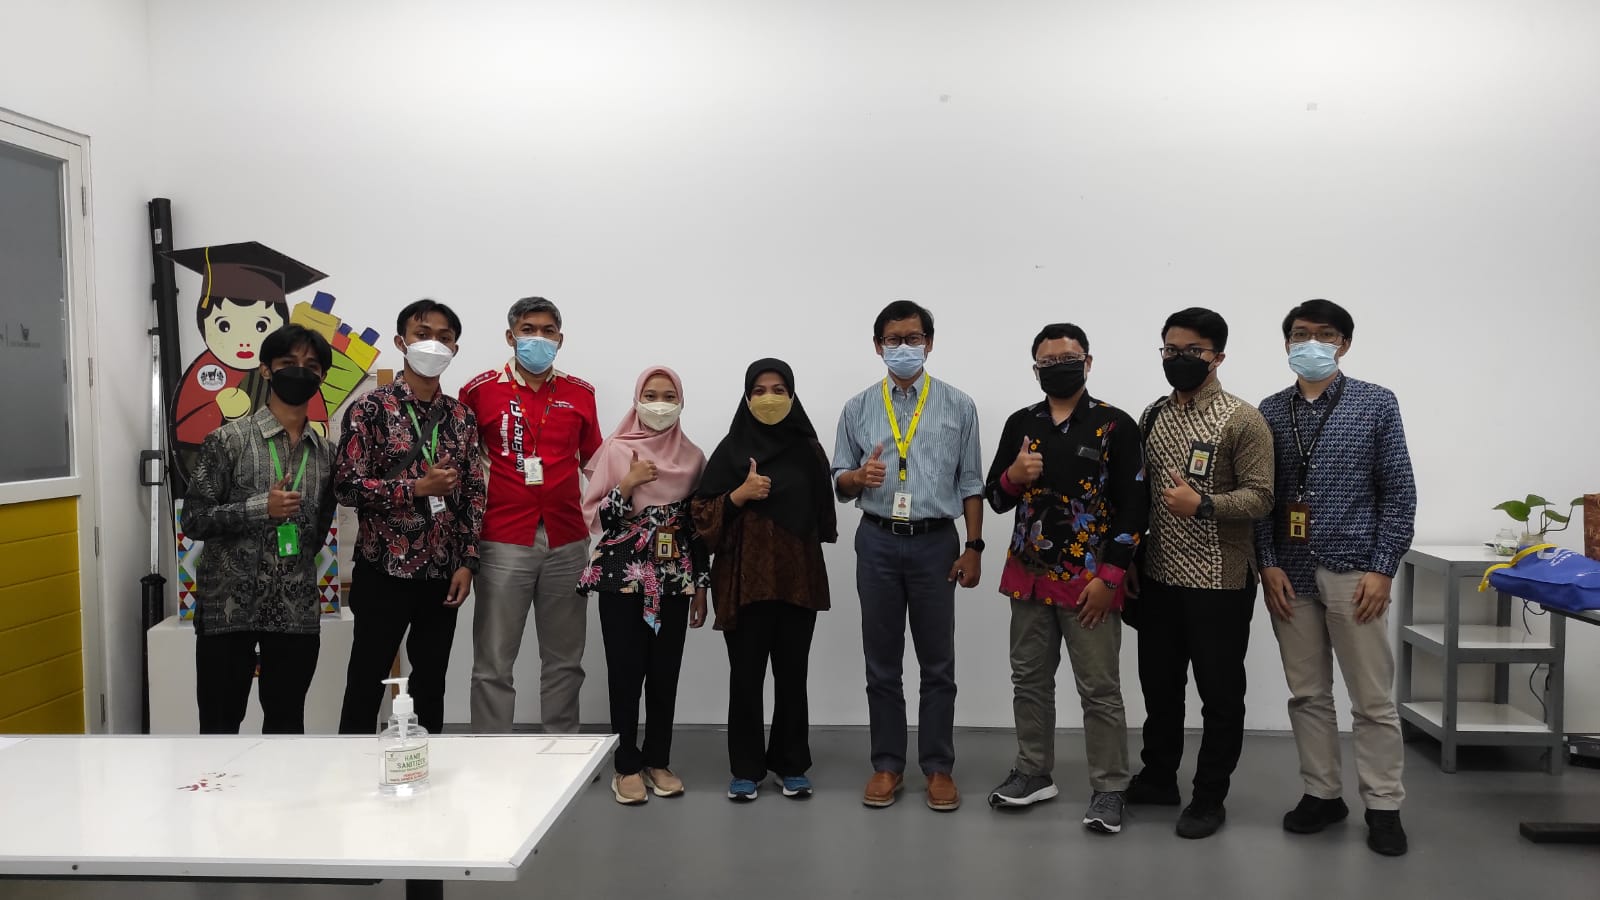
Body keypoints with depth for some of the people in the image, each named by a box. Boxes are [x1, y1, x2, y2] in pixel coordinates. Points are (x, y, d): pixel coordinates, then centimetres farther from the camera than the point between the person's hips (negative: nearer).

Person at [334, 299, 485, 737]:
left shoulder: (461, 417, 7)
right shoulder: (370, 409, -5)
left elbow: (473, 494, 8)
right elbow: (347, 486, -10)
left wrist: (467, 561, -1)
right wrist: (417, 488, -18)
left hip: (443, 573, 4)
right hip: (384, 570, -4)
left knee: (431, 684, 13)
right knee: (366, 684, 5)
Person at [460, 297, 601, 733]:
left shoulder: (580, 393, 8)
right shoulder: (480, 389, 1)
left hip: (567, 542, 3)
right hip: (504, 542, -3)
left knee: (565, 660, 11)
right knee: (494, 662, 2)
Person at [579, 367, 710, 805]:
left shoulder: (692, 456, 7)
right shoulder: (616, 450, -1)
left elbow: (700, 524, 10)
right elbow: (595, 517, -3)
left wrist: (701, 585, 8)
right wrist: (628, 485, -18)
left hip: (675, 579, 3)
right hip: (623, 576, -2)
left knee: (666, 672, 5)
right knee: (626, 671, -1)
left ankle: (658, 760, 19)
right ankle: (626, 764, 11)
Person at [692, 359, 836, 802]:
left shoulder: (808, 449, 6)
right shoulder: (731, 449, 1)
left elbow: (823, 511, 13)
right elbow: (702, 515, -1)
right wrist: (739, 495, -16)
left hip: (798, 578, 2)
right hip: (745, 579, -1)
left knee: (792, 673, 7)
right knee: (746, 675, 2)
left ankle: (792, 764, 21)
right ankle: (746, 768, 15)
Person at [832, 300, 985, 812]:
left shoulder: (959, 406, 2)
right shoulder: (857, 409, 6)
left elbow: (971, 484, 2)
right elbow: (838, 482, 7)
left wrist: (973, 547, -4)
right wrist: (859, 475, -15)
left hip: (935, 543, -1)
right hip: (878, 543, 1)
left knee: (938, 663, 6)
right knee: (882, 663, 9)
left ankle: (938, 768, 18)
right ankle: (887, 766, 20)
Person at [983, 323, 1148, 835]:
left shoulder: (1116, 426, -5)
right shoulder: (1020, 424, 7)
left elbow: (1135, 507, -8)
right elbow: (996, 500, 12)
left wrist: (1108, 576, -14)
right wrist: (1012, 476, -11)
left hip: (1090, 580, -4)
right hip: (1029, 576, 5)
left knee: (1100, 691, 1)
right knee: (1029, 681, 14)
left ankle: (1108, 790, 14)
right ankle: (1033, 774, 29)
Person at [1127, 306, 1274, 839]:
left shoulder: (1242, 420, -8)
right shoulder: (1153, 416, 10)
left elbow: (1260, 498, -13)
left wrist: (1202, 505, -27)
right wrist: (1132, 556, 10)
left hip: (1218, 581, -5)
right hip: (1158, 576, 6)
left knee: (1220, 693, 6)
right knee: (1158, 683, 16)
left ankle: (1209, 798, 20)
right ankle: (1158, 778, 33)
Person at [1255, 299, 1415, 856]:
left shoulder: (1376, 404, 0)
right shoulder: (1270, 412, 7)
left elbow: (1399, 493, -2)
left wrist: (1382, 568, -8)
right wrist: (1268, 565, -3)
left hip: (1353, 571, -2)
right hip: (1291, 574, 3)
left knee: (1373, 698, 3)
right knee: (1307, 694, 10)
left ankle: (1383, 806, 16)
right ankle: (1323, 794, 22)